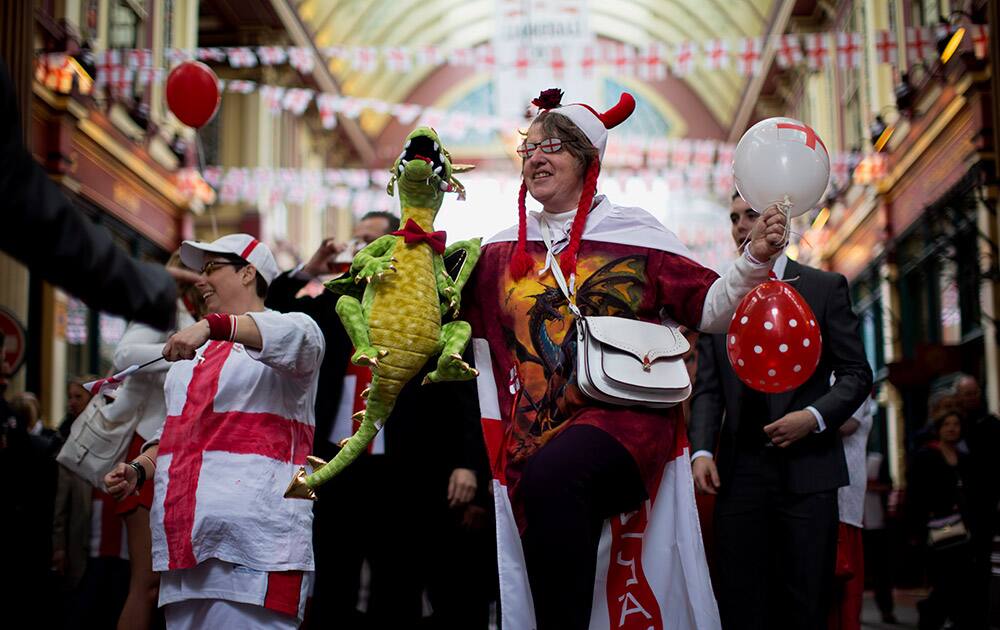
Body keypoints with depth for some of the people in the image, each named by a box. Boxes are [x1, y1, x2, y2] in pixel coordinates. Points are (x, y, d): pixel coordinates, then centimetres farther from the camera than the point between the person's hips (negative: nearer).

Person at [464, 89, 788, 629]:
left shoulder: (634, 233, 7)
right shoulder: (503, 251, 15)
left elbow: (709, 309, 5)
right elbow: (473, 330, 18)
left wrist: (754, 260, -9)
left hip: (624, 416, -3)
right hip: (534, 432, 4)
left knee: (553, 476, -34)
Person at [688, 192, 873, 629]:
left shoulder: (825, 287, 6)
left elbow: (856, 374, 4)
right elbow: (707, 389, 10)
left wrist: (815, 417, -13)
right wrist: (702, 450, -5)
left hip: (808, 467, -2)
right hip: (741, 470, 2)